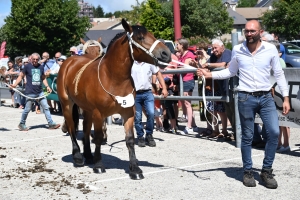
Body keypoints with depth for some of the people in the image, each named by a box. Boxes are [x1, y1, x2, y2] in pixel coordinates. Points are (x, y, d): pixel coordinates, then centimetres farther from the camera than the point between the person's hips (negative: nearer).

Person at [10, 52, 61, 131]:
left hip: (40, 92, 5)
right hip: (30, 92, -5)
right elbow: (21, 76, -1)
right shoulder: (27, 66, -5)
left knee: (46, 107, 4)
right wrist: (15, 84, -13)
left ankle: (51, 124, 9)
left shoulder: (41, 67, 8)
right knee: (27, 109, 2)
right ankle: (22, 124, 19)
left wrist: (47, 86, 7)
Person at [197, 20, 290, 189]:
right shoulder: (237, 50, -1)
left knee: (274, 132, -9)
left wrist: (286, 98, 1)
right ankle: (248, 172, 21)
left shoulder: (271, 49, -2)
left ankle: (267, 171, 8)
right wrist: (210, 74, 0)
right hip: (246, 98, 0)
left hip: (266, 97, 0)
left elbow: (279, 74, 3)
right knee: (247, 137, 7)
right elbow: (231, 72, 12)